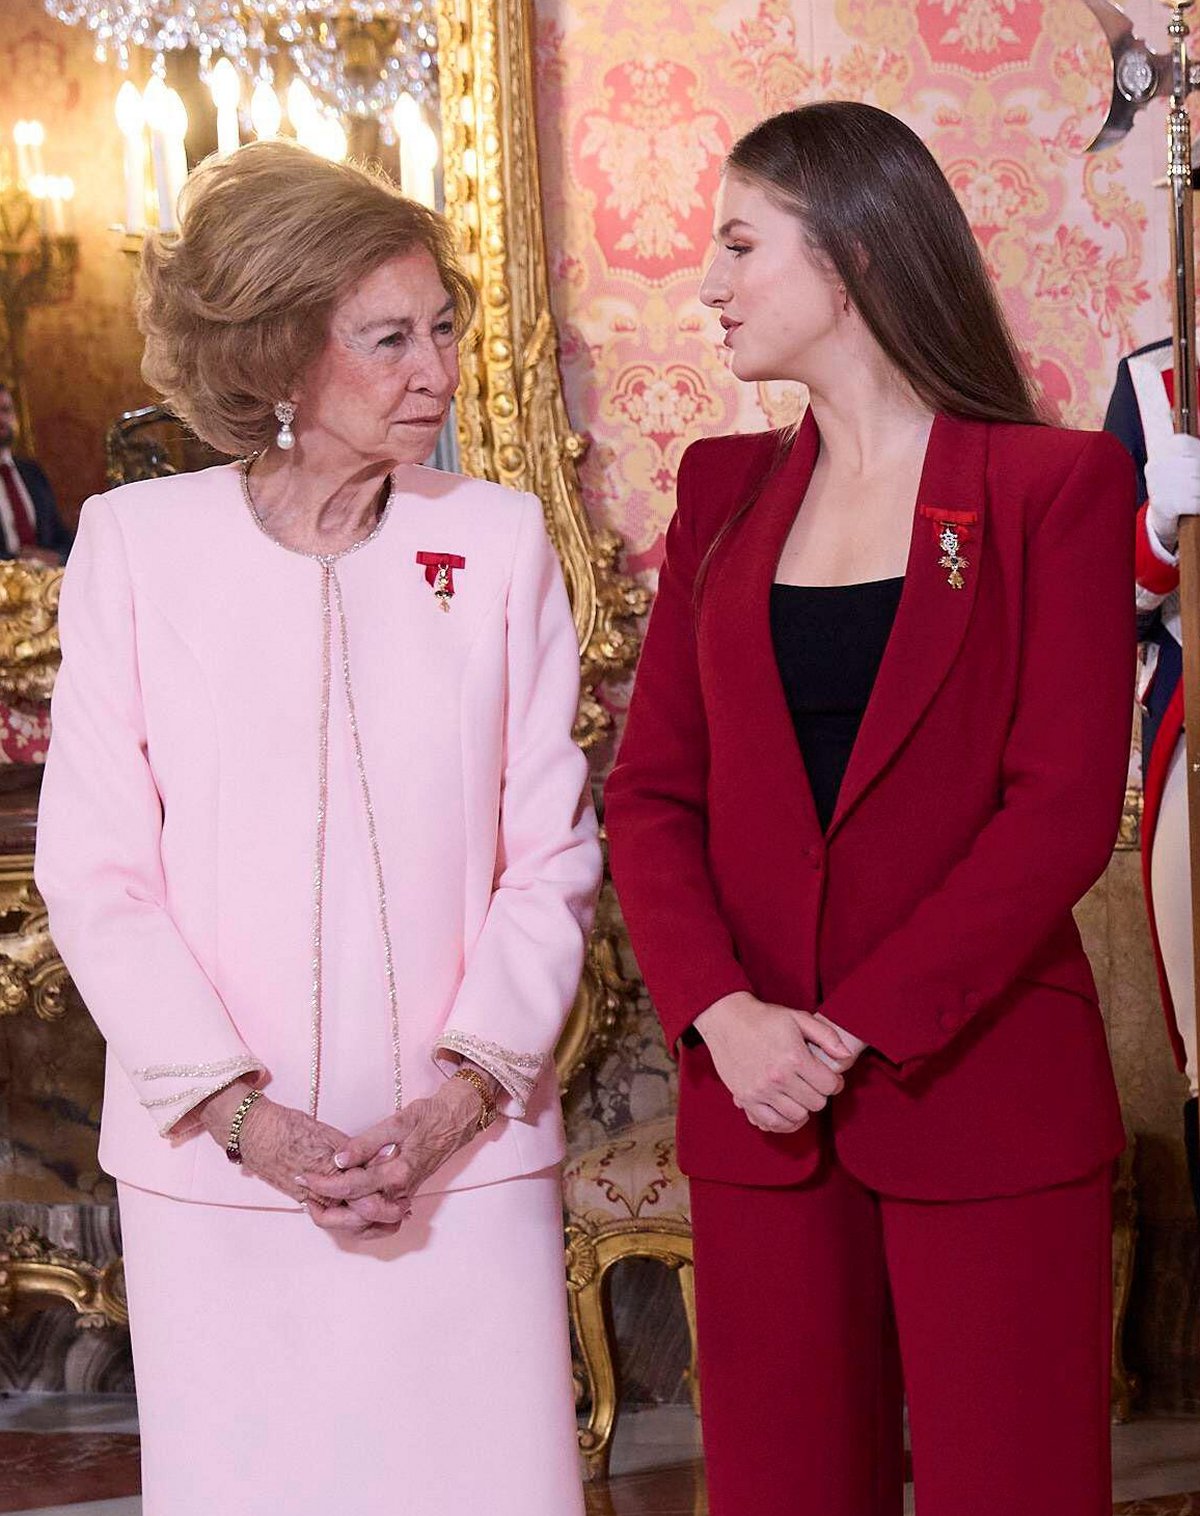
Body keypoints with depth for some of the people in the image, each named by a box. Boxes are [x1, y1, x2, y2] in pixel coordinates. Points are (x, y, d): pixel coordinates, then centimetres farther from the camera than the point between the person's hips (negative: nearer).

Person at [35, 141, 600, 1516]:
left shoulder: (499, 539, 2)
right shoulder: (136, 543, -1)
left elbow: (551, 852, 4)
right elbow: (94, 873, -1)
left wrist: (465, 1091, -7)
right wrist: (239, 1111, -9)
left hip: (465, 1155, 1)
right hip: (217, 1162, -1)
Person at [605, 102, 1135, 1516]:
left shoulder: (1056, 485, -2)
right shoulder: (723, 491, 12)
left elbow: (1063, 807, -10)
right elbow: (650, 788, 7)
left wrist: (859, 1031, -16)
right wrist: (720, 1012, -10)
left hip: (981, 1099, -4)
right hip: (757, 1100, 4)